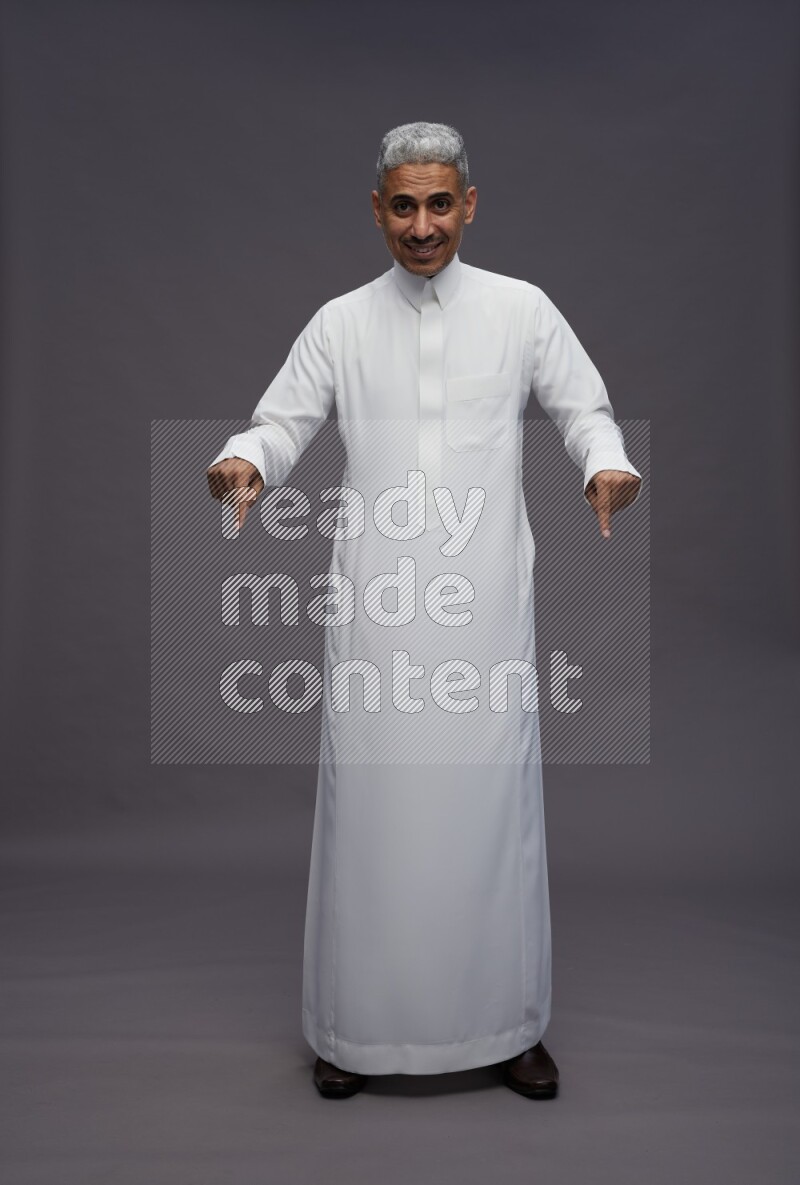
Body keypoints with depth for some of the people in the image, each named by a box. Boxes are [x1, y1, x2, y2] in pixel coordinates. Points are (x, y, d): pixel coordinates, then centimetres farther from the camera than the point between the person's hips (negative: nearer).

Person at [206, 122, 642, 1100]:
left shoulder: (522, 310, 7)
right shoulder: (339, 323, 9)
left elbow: (583, 407, 9)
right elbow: (284, 420, 7)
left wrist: (606, 463, -13)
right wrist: (246, 460, -16)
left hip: (486, 602, 0)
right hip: (375, 605, 1)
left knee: (491, 800, 5)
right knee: (368, 802, 4)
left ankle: (506, 1024, 25)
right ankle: (356, 1026, 24)